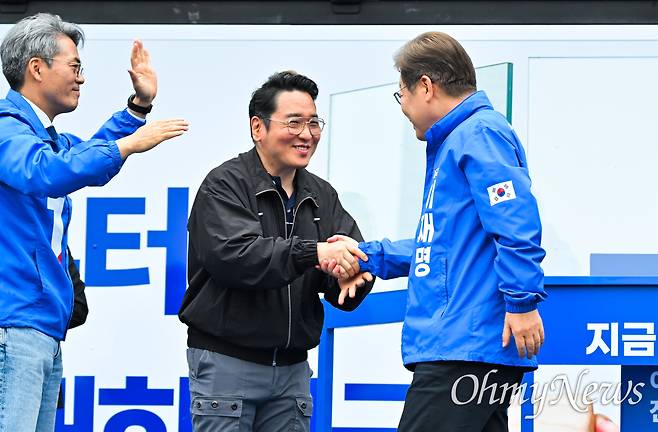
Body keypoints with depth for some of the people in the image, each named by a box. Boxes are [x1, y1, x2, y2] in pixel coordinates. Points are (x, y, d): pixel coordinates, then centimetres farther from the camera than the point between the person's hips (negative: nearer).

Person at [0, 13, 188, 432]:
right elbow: (42, 174, -29)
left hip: (45, 325, 10)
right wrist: (128, 144, -23)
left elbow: (88, 157, 41)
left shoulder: (48, 136, 20)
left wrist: (140, 105, 30)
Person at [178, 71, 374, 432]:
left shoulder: (322, 196, 13)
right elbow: (231, 254, -24)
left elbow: (353, 254, 2)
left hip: (292, 367, 6)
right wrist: (312, 252, -34)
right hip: (227, 360, -6)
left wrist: (352, 277, -23)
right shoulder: (224, 185, -8)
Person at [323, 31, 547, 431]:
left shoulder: (480, 133, -8)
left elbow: (516, 223, -19)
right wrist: (366, 255, 29)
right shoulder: (452, 142, 25)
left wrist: (523, 301, -23)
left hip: (468, 345, -11)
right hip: (457, 343, 11)